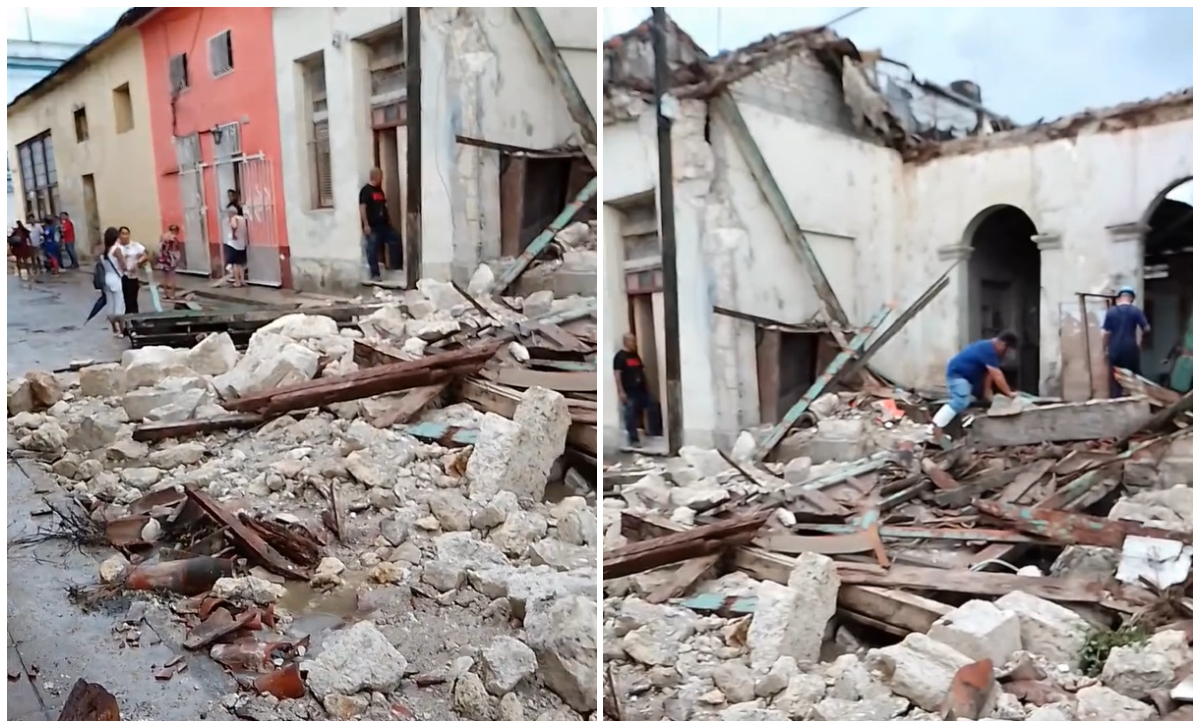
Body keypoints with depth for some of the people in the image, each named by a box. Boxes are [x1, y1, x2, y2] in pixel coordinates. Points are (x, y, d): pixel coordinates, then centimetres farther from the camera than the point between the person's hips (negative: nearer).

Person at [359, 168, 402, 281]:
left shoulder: (379, 190, 14)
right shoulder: (365, 190, -11)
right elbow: (362, 208, -16)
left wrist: (388, 219, 19)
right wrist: (366, 225, -21)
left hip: (383, 224, 8)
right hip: (372, 226, -8)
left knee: (395, 239, 7)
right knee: (372, 249, -2)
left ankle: (395, 265, 18)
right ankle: (375, 274, 3)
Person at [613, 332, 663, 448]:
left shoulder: (635, 355, 15)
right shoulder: (620, 357, -8)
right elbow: (617, 375, -14)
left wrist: (646, 385, 17)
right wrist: (621, 392, -19)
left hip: (642, 389, 8)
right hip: (629, 392, -7)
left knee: (653, 407, 6)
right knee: (631, 416, -2)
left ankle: (655, 432, 19)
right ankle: (634, 440, 7)